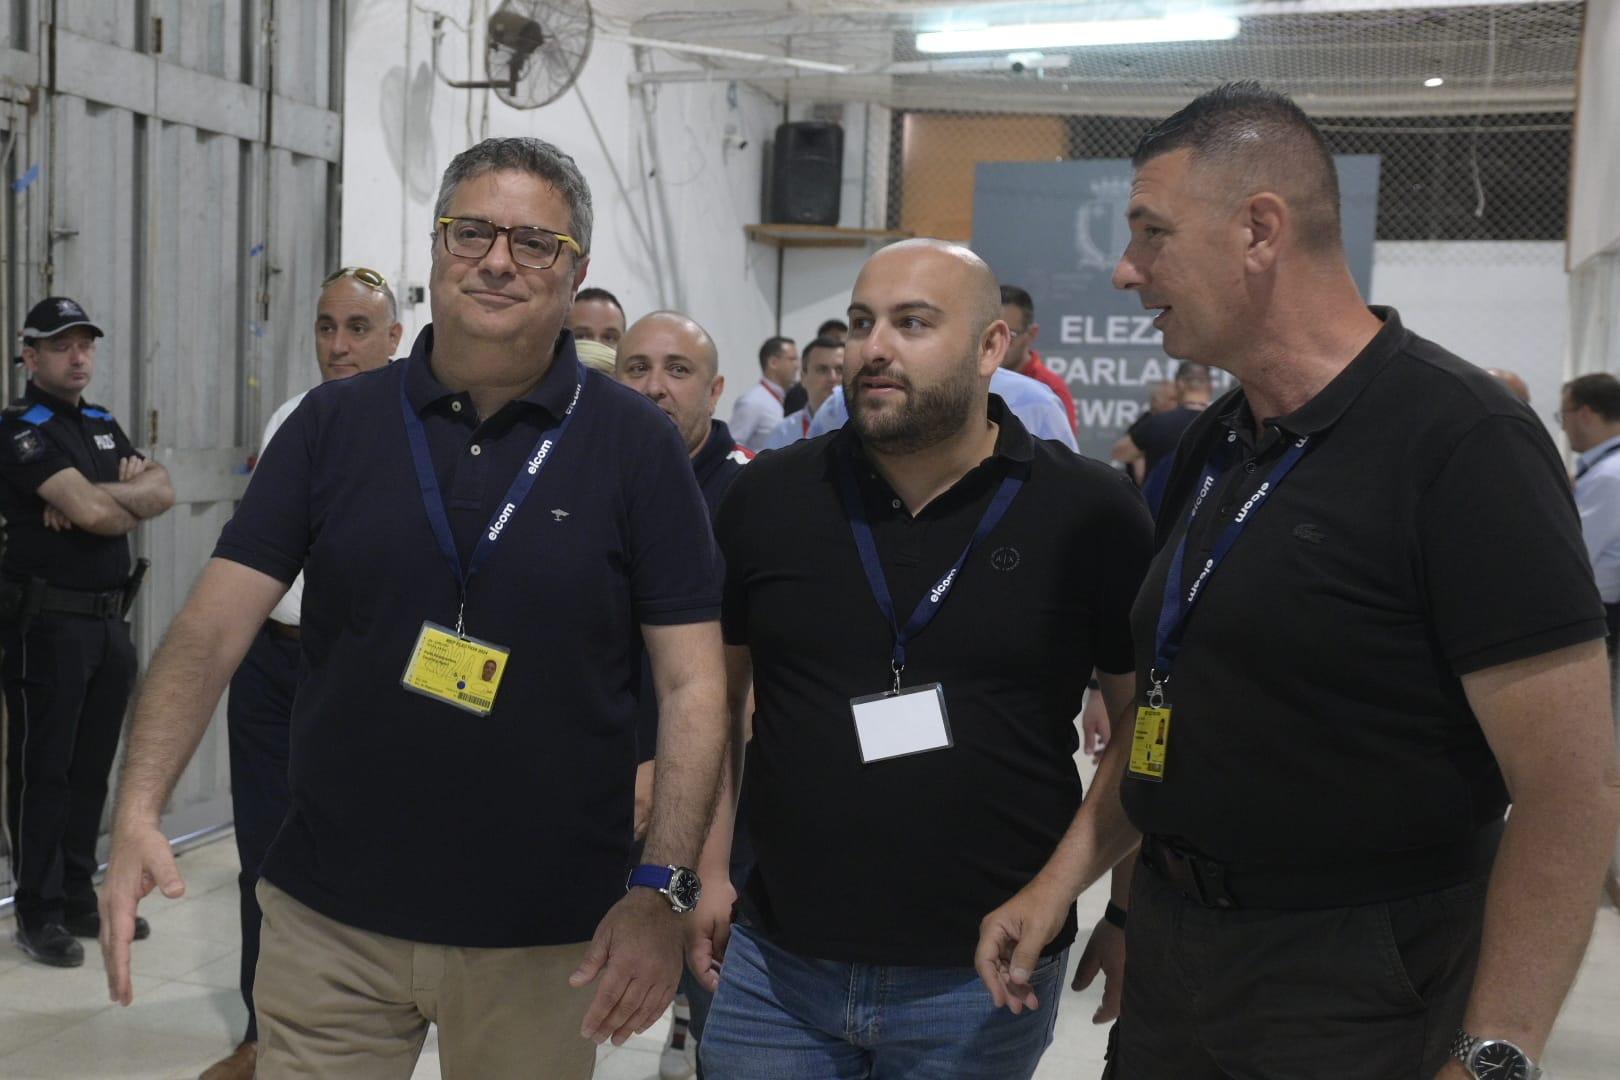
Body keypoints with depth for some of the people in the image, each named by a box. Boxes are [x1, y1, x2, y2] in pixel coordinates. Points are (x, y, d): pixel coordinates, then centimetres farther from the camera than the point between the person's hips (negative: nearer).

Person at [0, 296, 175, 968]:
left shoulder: (103, 426, 16)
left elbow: (164, 491, 4)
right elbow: (92, 513, -21)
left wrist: (100, 498, -12)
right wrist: (135, 499, -1)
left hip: (109, 621, 7)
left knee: (91, 767, 12)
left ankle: (79, 899, 21)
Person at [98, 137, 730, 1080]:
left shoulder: (636, 445, -4)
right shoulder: (334, 425, 2)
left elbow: (692, 683, -6)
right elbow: (212, 629, -3)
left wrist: (664, 889, -16)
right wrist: (139, 812, -16)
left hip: (545, 939, -1)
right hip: (329, 920, 1)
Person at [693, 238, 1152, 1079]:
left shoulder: (1088, 514, -7)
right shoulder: (767, 498, 0)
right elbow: (715, 700, 10)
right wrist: (705, 874, 7)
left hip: (984, 980, -1)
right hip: (775, 966, 2)